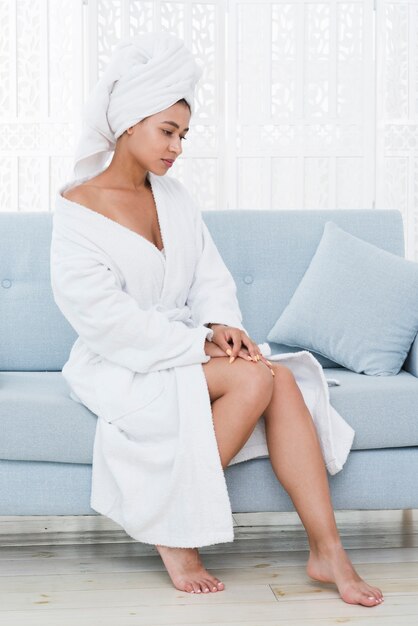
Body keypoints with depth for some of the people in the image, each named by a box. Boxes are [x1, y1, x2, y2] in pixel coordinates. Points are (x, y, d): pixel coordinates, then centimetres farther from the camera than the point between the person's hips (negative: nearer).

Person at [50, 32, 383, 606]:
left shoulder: (172, 196, 10)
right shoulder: (78, 209, -11)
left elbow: (209, 273, 9)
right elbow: (105, 318, -18)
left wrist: (220, 324, -13)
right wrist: (199, 346, -21)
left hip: (183, 349, 6)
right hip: (120, 368, -6)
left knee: (282, 378, -22)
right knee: (253, 380, -28)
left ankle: (327, 551, -22)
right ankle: (174, 534, -15)